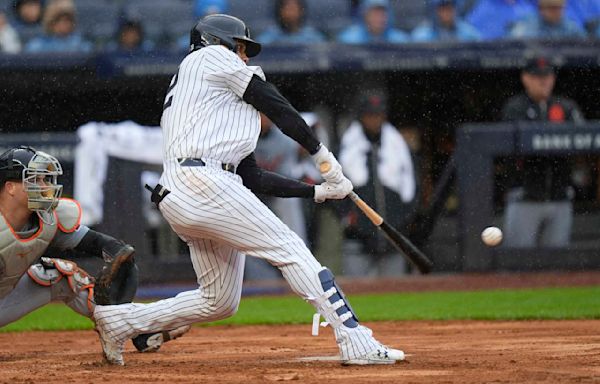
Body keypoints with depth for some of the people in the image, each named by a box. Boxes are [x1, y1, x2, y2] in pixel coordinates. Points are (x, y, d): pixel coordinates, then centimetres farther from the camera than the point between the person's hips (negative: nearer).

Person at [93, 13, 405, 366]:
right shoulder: (211, 57, 11)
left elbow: (253, 178, 26)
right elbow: (275, 104, 5)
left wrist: (318, 191, 22)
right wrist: (322, 153, 12)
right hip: (201, 181, -9)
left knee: (220, 302, 14)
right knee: (291, 250, -12)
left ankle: (119, 320, 18)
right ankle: (357, 344, -20)